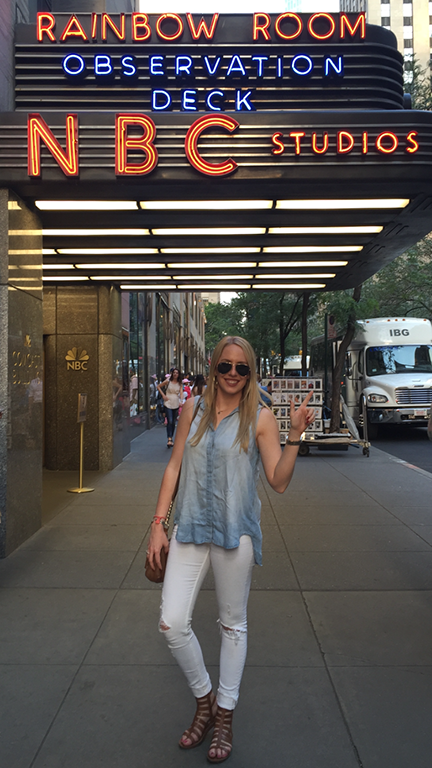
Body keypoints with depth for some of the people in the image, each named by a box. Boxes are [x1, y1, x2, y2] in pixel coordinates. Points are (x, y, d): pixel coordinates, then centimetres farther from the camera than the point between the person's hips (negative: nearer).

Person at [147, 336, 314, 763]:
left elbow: (279, 482, -8)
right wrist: (158, 523, 5)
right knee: (172, 623, 0)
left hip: (235, 531, -2)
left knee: (233, 624, 12)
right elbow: (174, 465, 7)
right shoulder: (193, 408, 4)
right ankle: (204, 700, 27)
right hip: (190, 528, 3)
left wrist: (295, 435, -21)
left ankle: (224, 715, 34)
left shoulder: (260, 418, -5)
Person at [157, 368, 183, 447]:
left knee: (173, 422, 10)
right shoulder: (168, 381, -2)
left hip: (176, 404, 3)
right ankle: (169, 439, -16)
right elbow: (158, 386, 7)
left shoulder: (179, 383, 5)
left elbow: (181, 393, -4)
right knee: (170, 421, -14)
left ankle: (171, 438, 22)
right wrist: (163, 395, -3)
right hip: (168, 403, -3)